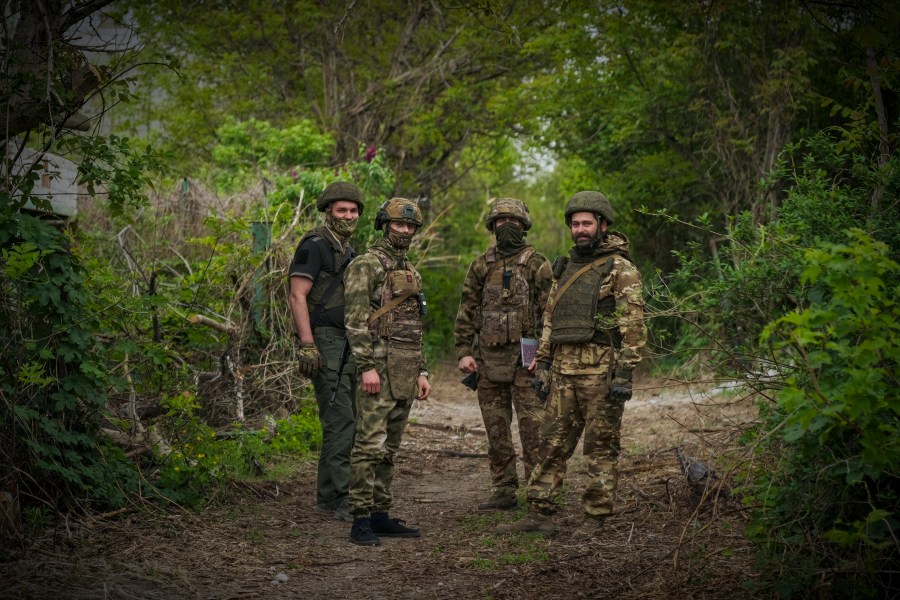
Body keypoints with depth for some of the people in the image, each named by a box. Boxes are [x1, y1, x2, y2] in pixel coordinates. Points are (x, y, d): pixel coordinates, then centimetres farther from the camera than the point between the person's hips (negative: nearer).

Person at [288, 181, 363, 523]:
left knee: (347, 422, 10)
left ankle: (328, 496, 17)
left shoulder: (349, 251, 19)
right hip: (326, 344, -9)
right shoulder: (315, 245, -8)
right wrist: (307, 346, -22)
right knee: (339, 421, -13)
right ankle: (337, 499, -10)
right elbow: (298, 296, -15)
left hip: (348, 344, 9)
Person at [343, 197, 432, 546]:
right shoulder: (366, 265, -6)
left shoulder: (411, 273, 20)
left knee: (389, 448, 10)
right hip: (380, 366, -8)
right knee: (369, 445, -10)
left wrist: (422, 371, 16)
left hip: (406, 373, 8)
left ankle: (380, 515, 14)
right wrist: (367, 367, -21)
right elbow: (355, 319, -14)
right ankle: (361, 520, -7)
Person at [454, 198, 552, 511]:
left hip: (525, 358, -4)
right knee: (496, 430, 8)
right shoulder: (481, 265, 12)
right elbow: (466, 311, 12)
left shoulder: (537, 264, 0)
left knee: (533, 427, -6)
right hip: (489, 358, 4)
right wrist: (463, 352, 3)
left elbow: (549, 311, -4)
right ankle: (503, 491, 16)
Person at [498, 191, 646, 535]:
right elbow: (550, 320, 22)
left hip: (600, 371, -7)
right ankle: (540, 514, 11)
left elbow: (633, 325, -11)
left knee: (600, 447, 0)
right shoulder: (564, 268, 17)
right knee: (553, 444, 7)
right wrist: (541, 364, 15)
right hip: (563, 371, 7)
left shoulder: (620, 269, -5)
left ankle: (595, 519, 7)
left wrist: (624, 373, -17)